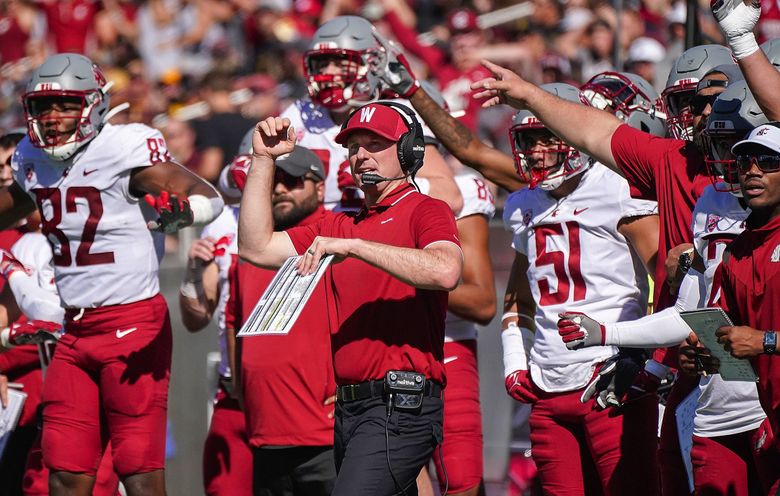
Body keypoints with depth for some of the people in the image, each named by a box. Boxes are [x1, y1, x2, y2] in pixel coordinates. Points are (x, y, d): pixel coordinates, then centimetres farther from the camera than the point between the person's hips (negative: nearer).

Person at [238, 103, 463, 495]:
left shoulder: (425, 212, -1)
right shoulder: (340, 227, 21)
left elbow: (445, 272, -21)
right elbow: (257, 248, 16)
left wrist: (352, 246, -21)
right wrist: (263, 158, 13)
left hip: (400, 406, -8)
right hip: (349, 409, 8)